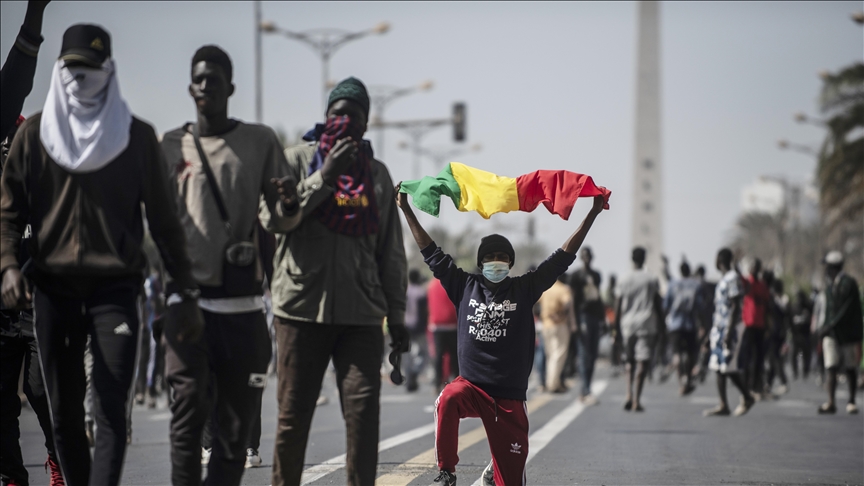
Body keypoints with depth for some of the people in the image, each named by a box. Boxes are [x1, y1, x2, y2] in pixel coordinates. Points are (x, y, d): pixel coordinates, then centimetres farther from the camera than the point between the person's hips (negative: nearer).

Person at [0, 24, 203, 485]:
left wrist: (186, 293, 4)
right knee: (64, 413, 7)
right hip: (53, 288, 2)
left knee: (110, 413, -13)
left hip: (115, 287, -2)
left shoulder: (136, 137, 5)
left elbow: (162, 219, 7)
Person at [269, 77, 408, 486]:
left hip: (360, 313, 2)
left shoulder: (377, 174, 14)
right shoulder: (298, 159, 6)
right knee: (293, 414, 2)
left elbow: (391, 252, 16)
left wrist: (396, 315, 12)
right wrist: (326, 175, -13)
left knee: (364, 411, -9)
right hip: (302, 306, -2)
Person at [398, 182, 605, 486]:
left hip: (509, 395, 0)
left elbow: (563, 257, 1)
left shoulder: (524, 289, 2)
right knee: (448, 400, -38)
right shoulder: (465, 286, 4)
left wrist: (592, 214, -3)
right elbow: (432, 253, 7)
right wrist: (406, 210, 7)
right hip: (471, 384, 0)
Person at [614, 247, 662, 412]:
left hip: (628, 324, 2)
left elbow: (618, 306, 4)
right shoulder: (652, 280, 0)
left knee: (630, 361, 15)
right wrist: (660, 324, 10)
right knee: (642, 361, -4)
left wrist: (617, 327, 11)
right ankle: (636, 400, -10)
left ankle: (629, 395, -1)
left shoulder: (624, 281, 3)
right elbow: (658, 304, 1)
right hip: (647, 324, -2)